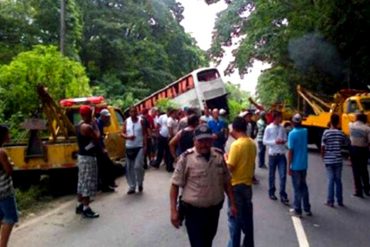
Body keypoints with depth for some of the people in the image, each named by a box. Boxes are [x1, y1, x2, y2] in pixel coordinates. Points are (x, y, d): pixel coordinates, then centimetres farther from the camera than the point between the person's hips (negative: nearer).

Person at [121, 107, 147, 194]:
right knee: (129, 168, 7)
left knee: (138, 166, -14)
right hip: (129, 147, 3)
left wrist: (145, 145, -9)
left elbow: (145, 134, -2)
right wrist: (128, 137, -17)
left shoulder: (141, 121, -1)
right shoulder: (126, 122, 4)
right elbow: (122, 133, 4)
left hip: (139, 147, -3)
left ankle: (140, 183, 13)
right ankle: (132, 187, 20)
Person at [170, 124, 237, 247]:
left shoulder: (219, 155, -2)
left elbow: (226, 182, 8)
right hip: (193, 211, -4)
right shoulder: (186, 158, -14)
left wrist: (232, 203, 7)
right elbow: (175, 185, -11)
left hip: (214, 210, 5)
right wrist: (173, 210, -14)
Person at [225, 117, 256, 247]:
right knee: (247, 216, 18)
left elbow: (230, 167, -19)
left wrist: (226, 158, -2)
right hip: (248, 184, 8)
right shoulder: (252, 143, 4)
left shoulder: (236, 144, -20)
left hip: (236, 185, -7)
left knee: (235, 217, 3)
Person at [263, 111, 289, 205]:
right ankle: (271, 192, 26)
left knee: (283, 175, -2)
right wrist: (274, 141, -20)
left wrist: (283, 141, -11)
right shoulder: (268, 128, -6)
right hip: (272, 154, -2)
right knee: (272, 175, 10)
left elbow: (285, 139, 11)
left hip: (282, 154, 3)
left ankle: (283, 195, 5)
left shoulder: (282, 128, 5)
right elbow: (264, 141, -7)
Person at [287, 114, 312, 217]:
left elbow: (290, 151, -17)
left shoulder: (292, 133, -16)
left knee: (297, 188, 3)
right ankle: (307, 209, 24)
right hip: (304, 165, 6)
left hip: (295, 166, -6)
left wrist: (289, 166, -10)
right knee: (304, 187, 17)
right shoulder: (305, 131, 3)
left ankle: (297, 210, 11)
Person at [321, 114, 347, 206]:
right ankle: (340, 201, 19)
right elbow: (343, 144, 8)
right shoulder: (341, 133, -1)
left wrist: (323, 156, 7)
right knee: (338, 180, 11)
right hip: (338, 159, 2)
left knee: (331, 180, 2)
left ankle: (330, 201, 4)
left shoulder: (326, 132, -10)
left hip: (328, 160, -2)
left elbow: (322, 146, -8)